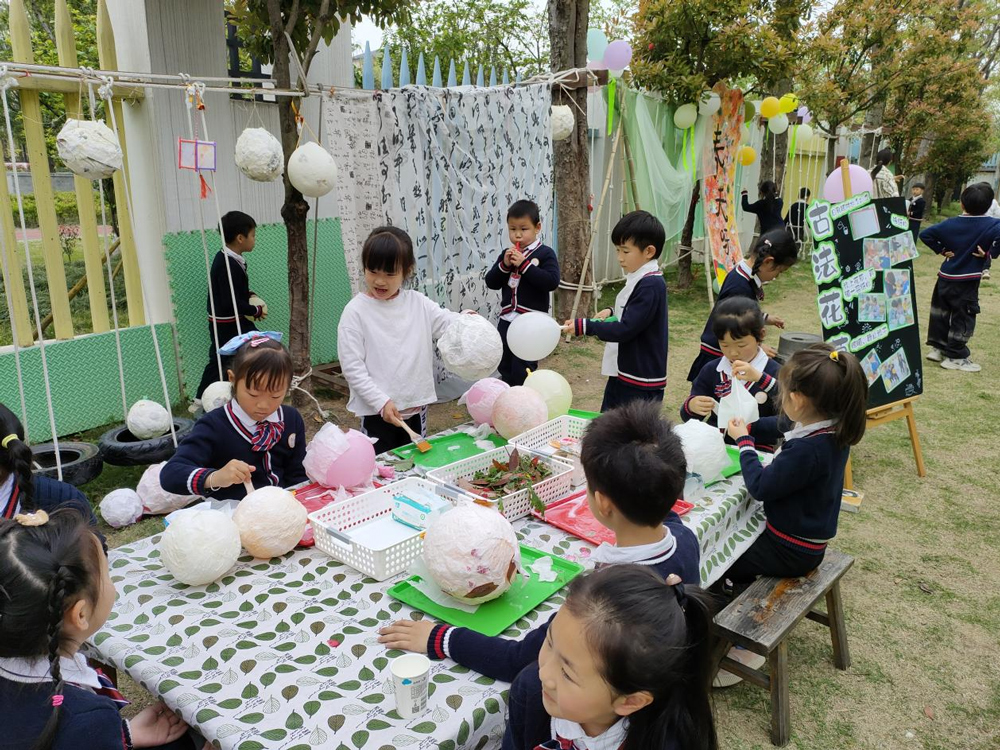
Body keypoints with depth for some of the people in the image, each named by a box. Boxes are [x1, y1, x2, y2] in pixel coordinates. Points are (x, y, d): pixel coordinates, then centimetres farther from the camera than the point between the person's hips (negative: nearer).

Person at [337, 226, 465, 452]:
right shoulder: (356, 311, -9)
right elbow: (352, 367, -12)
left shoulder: (417, 303, 3)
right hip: (377, 412, -4)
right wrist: (381, 402, -18)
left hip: (416, 406, 4)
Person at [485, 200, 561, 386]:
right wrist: (504, 265, -13)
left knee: (523, 371, -4)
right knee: (504, 367, 16)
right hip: (506, 320, 6)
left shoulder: (545, 253, -7)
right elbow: (491, 282, 5)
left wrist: (524, 264, -23)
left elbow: (552, 282, -20)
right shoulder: (506, 254, 9)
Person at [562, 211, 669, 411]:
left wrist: (583, 326, -23)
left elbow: (625, 329, -24)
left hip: (641, 382, -10)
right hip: (622, 374, 10)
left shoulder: (651, 285, -20)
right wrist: (612, 312, 4)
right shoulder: (639, 280, 8)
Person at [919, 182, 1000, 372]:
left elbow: (925, 234, 2)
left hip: (946, 277, 5)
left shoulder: (950, 224, 0)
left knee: (940, 312, 19)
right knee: (963, 318, 3)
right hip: (967, 281, -4)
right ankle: (955, 357, 7)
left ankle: (937, 347, 26)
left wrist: (941, 250, 5)